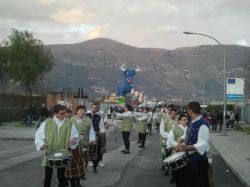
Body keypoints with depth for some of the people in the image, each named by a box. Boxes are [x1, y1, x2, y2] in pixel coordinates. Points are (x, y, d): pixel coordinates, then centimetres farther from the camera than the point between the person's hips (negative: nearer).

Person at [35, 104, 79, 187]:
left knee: (61, 176, 9)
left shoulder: (69, 124, 1)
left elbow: (75, 136, 3)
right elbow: (39, 134, -1)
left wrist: (74, 140, -20)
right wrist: (41, 144, -18)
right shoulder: (47, 122, -2)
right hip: (49, 153, 0)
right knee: (48, 176, 9)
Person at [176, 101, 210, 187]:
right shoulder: (191, 123, 8)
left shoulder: (202, 125, -20)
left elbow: (203, 144, -27)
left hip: (198, 159, -9)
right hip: (189, 157, 9)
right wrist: (183, 144, 2)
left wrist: (185, 148, -34)